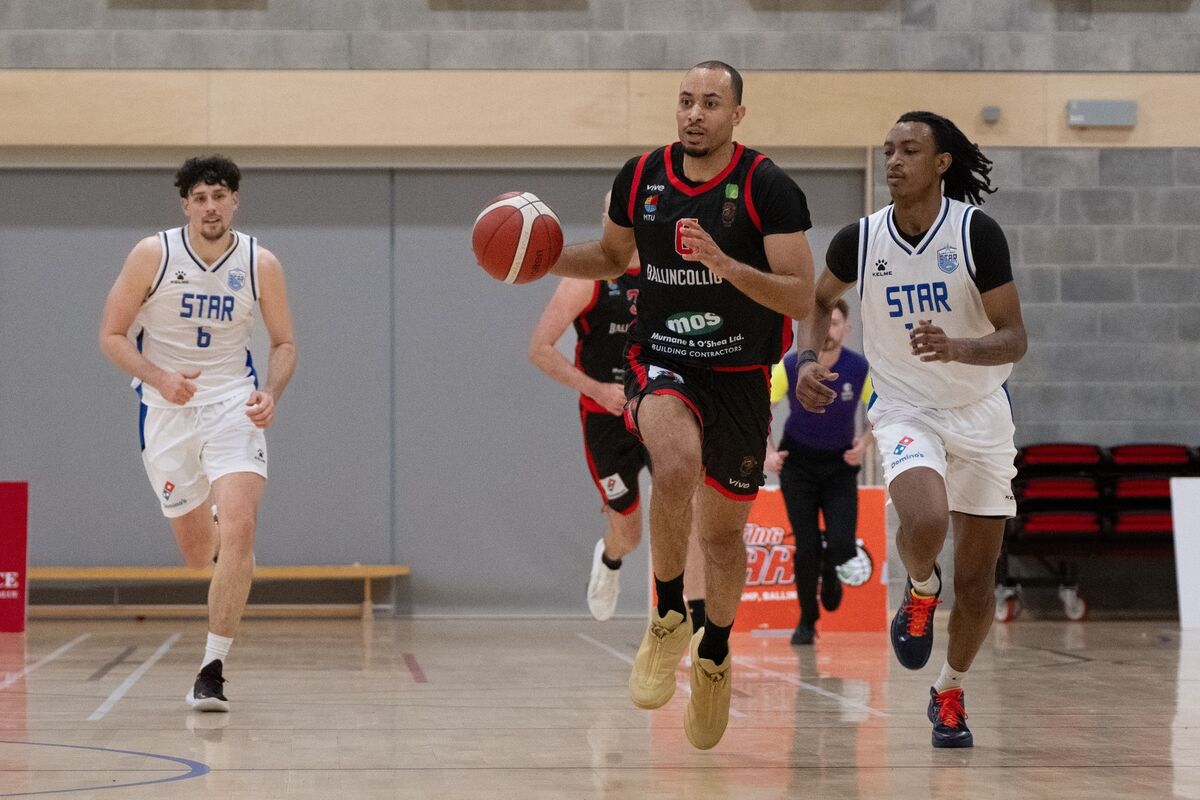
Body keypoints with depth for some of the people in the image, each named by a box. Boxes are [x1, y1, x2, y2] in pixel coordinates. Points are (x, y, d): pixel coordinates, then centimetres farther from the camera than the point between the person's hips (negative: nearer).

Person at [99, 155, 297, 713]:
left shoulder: (260, 264, -4)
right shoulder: (153, 255, -7)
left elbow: (284, 343, 7)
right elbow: (111, 336, -4)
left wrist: (270, 393, -13)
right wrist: (160, 378, -21)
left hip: (233, 407, 0)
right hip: (167, 411, 1)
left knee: (237, 532, -21)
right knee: (198, 552, 8)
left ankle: (212, 671, -15)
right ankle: (212, 529, 50)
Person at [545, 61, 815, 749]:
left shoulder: (768, 187, -12)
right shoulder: (641, 177, -1)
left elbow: (801, 298, -16)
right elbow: (613, 255, 18)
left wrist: (726, 266, -31)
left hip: (740, 376, 0)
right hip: (661, 363, 0)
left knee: (724, 532, 12)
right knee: (677, 465, -33)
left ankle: (714, 657, 41)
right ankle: (668, 620, -13)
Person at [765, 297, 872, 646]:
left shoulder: (860, 368, -15)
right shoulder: (790, 366, -16)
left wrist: (864, 443, -15)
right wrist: (768, 452, -15)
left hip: (841, 463, 1)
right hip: (798, 463, 0)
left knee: (842, 546, -14)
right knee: (807, 548, -6)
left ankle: (829, 570, 25)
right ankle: (807, 620, 17)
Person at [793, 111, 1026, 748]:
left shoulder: (976, 232, -14)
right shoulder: (859, 239, -8)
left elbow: (1013, 339, -15)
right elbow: (819, 298, 15)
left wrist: (957, 348, -34)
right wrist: (808, 358, -3)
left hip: (980, 411, 0)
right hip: (904, 409, 0)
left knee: (977, 579, 6)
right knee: (925, 521, -32)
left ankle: (950, 691, 31)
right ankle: (920, 591, 3)